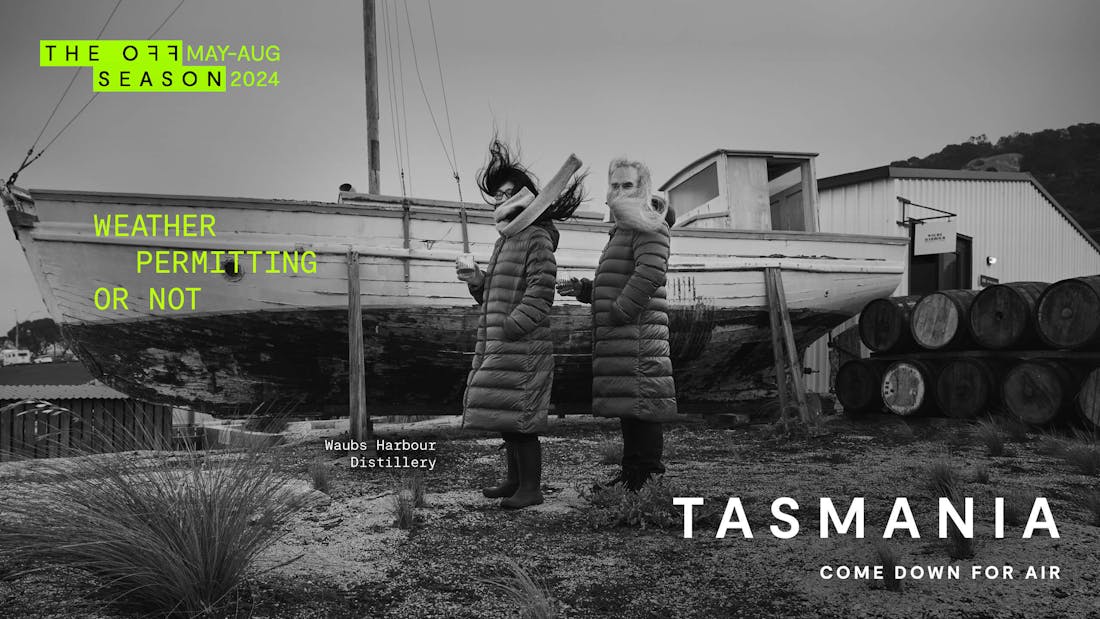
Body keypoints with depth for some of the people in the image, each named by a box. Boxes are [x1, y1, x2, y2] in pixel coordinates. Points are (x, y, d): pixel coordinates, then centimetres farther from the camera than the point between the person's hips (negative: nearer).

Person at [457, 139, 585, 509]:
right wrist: (475, 279, 7)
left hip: (523, 345, -9)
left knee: (516, 416, -7)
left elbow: (540, 292, -19)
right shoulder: (507, 239, 19)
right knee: (504, 416, 15)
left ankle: (531, 487, 1)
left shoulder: (537, 237, -9)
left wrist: (512, 326, -24)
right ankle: (514, 478, 27)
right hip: (498, 344, 9)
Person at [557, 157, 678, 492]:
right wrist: (582, 289, 15)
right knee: (630, 411, 14)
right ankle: (632, 473, 23)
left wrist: (619, 312, -19)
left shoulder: (649, 226, -5)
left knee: (642, 405, -11)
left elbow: (650, 272, -22)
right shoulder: (623, 229, 25)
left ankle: (647, 477, -8)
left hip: (638, 333, -10)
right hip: (619, 336, 10)